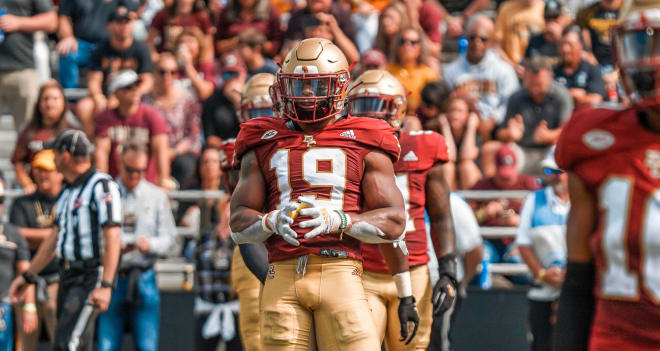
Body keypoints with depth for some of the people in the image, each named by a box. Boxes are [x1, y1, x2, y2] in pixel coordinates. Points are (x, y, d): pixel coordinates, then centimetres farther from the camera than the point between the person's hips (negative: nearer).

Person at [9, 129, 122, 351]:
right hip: (68, 275, 9)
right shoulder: (68, 193, 17)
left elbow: (112, 238, -19)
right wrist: (27, 276, 30)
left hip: (91, 275, -9)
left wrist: (106, 286, -26)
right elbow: (56, 238, 26)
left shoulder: (101, 186, -11)